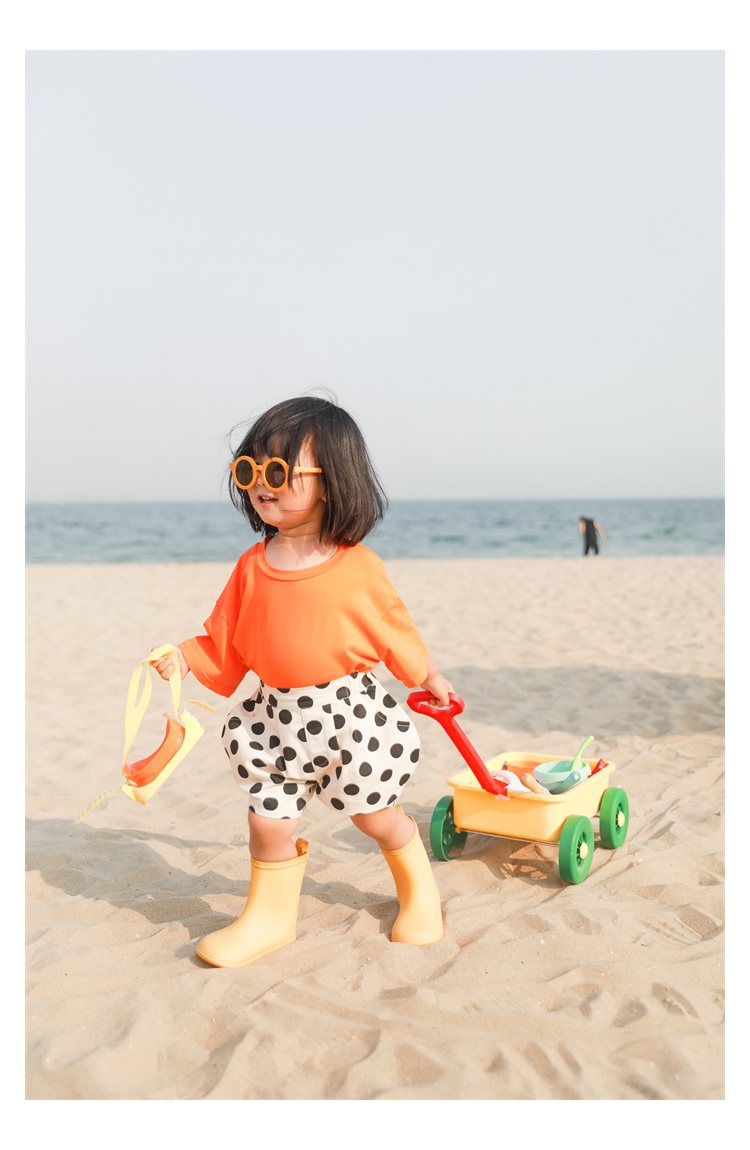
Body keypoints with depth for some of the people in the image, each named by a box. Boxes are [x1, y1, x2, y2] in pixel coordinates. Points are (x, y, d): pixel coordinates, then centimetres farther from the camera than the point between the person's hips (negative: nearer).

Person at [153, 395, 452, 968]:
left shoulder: (358, 566, -13)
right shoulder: (253, 566, -3)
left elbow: (394, 630, 1)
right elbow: (225, 643, 3)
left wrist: (428, 676, 12)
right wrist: (185, 657, -14)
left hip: (351, 713, -3)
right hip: (278, 715, 4)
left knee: (376, 814, 12)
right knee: (269, 816, 10)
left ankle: (419, 890, 40)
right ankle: (270, 916, 32)